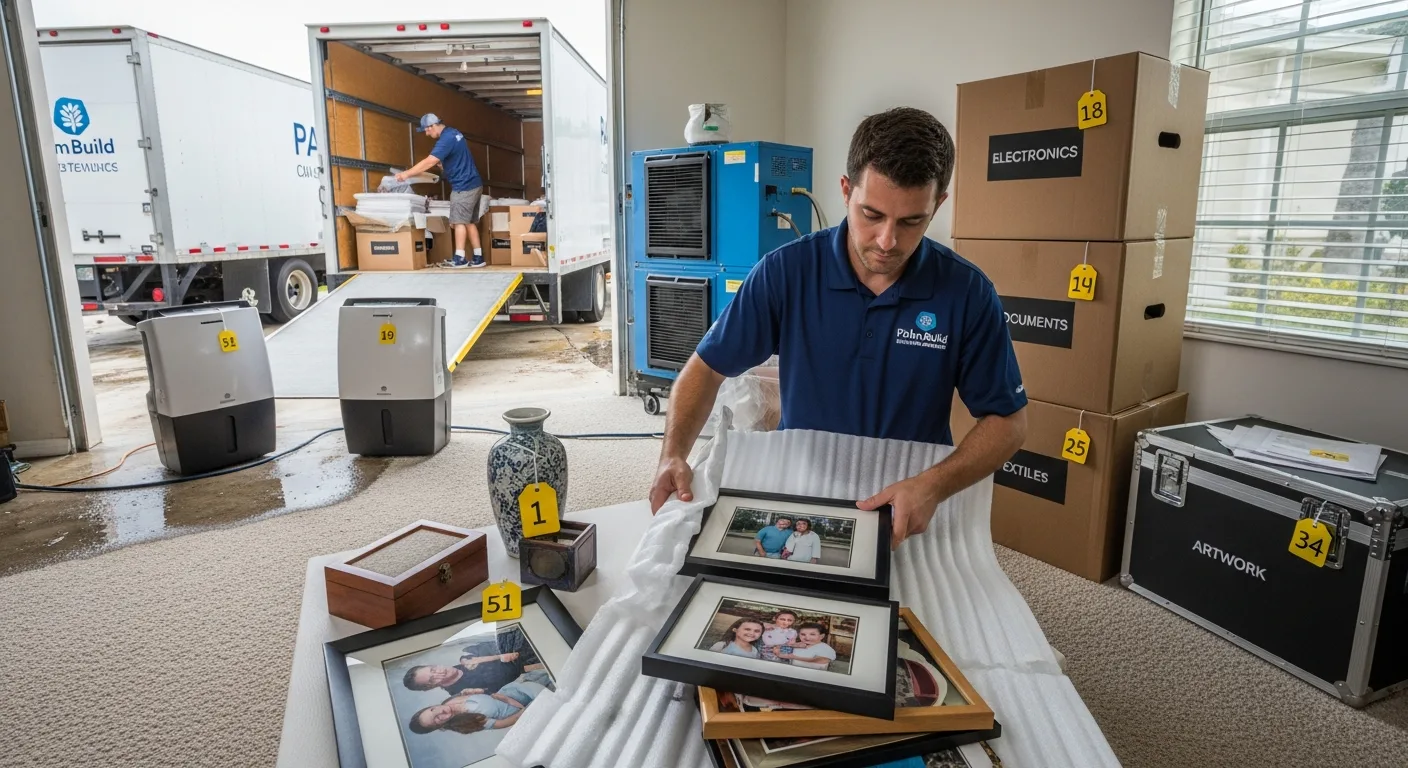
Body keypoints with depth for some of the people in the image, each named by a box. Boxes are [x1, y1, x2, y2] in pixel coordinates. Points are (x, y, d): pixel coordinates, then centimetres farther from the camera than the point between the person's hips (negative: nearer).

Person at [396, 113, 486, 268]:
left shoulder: (446, 139, -17)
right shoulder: (452, 133, 14)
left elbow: (429, 162, -22)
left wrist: (406, 174, -16)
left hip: (463, 187, -9)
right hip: (473, 184, 9)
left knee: (459, 221, -7)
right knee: (469, 222, 9)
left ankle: (459, 259, -9)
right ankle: (478, 257, 8)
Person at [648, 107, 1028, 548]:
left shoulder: (967, 293, -10)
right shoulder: (786, 272, -10)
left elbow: (1008, 420, -3)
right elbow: (707, 368, -2)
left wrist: (934, 486, -20)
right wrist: (673, 456, -18)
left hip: (912, 516, 2)